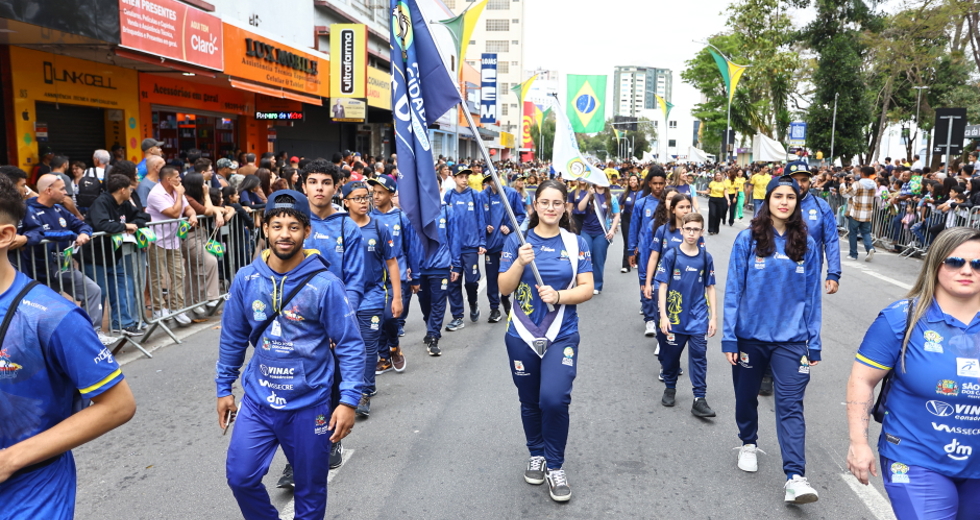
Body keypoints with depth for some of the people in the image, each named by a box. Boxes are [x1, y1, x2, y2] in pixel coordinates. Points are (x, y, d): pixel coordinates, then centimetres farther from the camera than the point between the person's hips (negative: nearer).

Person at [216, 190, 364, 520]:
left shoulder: (325, 283, -16)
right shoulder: (246, 279, -4)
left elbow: (350, 345, -12)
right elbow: (232, 339, 8)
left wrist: (349, 400, -16)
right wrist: (224, 388, 12)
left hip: (310, 405, -3)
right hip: (257, 400, 3)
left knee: (310, 489, 12)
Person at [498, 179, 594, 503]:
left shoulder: (576, 243, 0)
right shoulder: (517, 241, -1)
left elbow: (587, 289, -2)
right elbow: (504, 288, -4)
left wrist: (559, 296, -19)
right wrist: (520, 262, -21)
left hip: (562, 335, -1)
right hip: (522, 335, 1)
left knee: (554, 398, -17)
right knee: (530, 402, 14)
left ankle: (555, 465, 5)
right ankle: (536, 454, 39)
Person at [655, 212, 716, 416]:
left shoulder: (706, 258, 2)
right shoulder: (671, 255, -5)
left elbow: (710, 288, 7)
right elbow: (662, 286, -5)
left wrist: (714, 317, 4)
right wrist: (663, 316, -10)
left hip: (698, 318, 1)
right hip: (675, 316, -1)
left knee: (699, 356, -2)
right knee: (671, 355, 10)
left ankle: (699, 400, 3)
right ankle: (670, 388, 32)